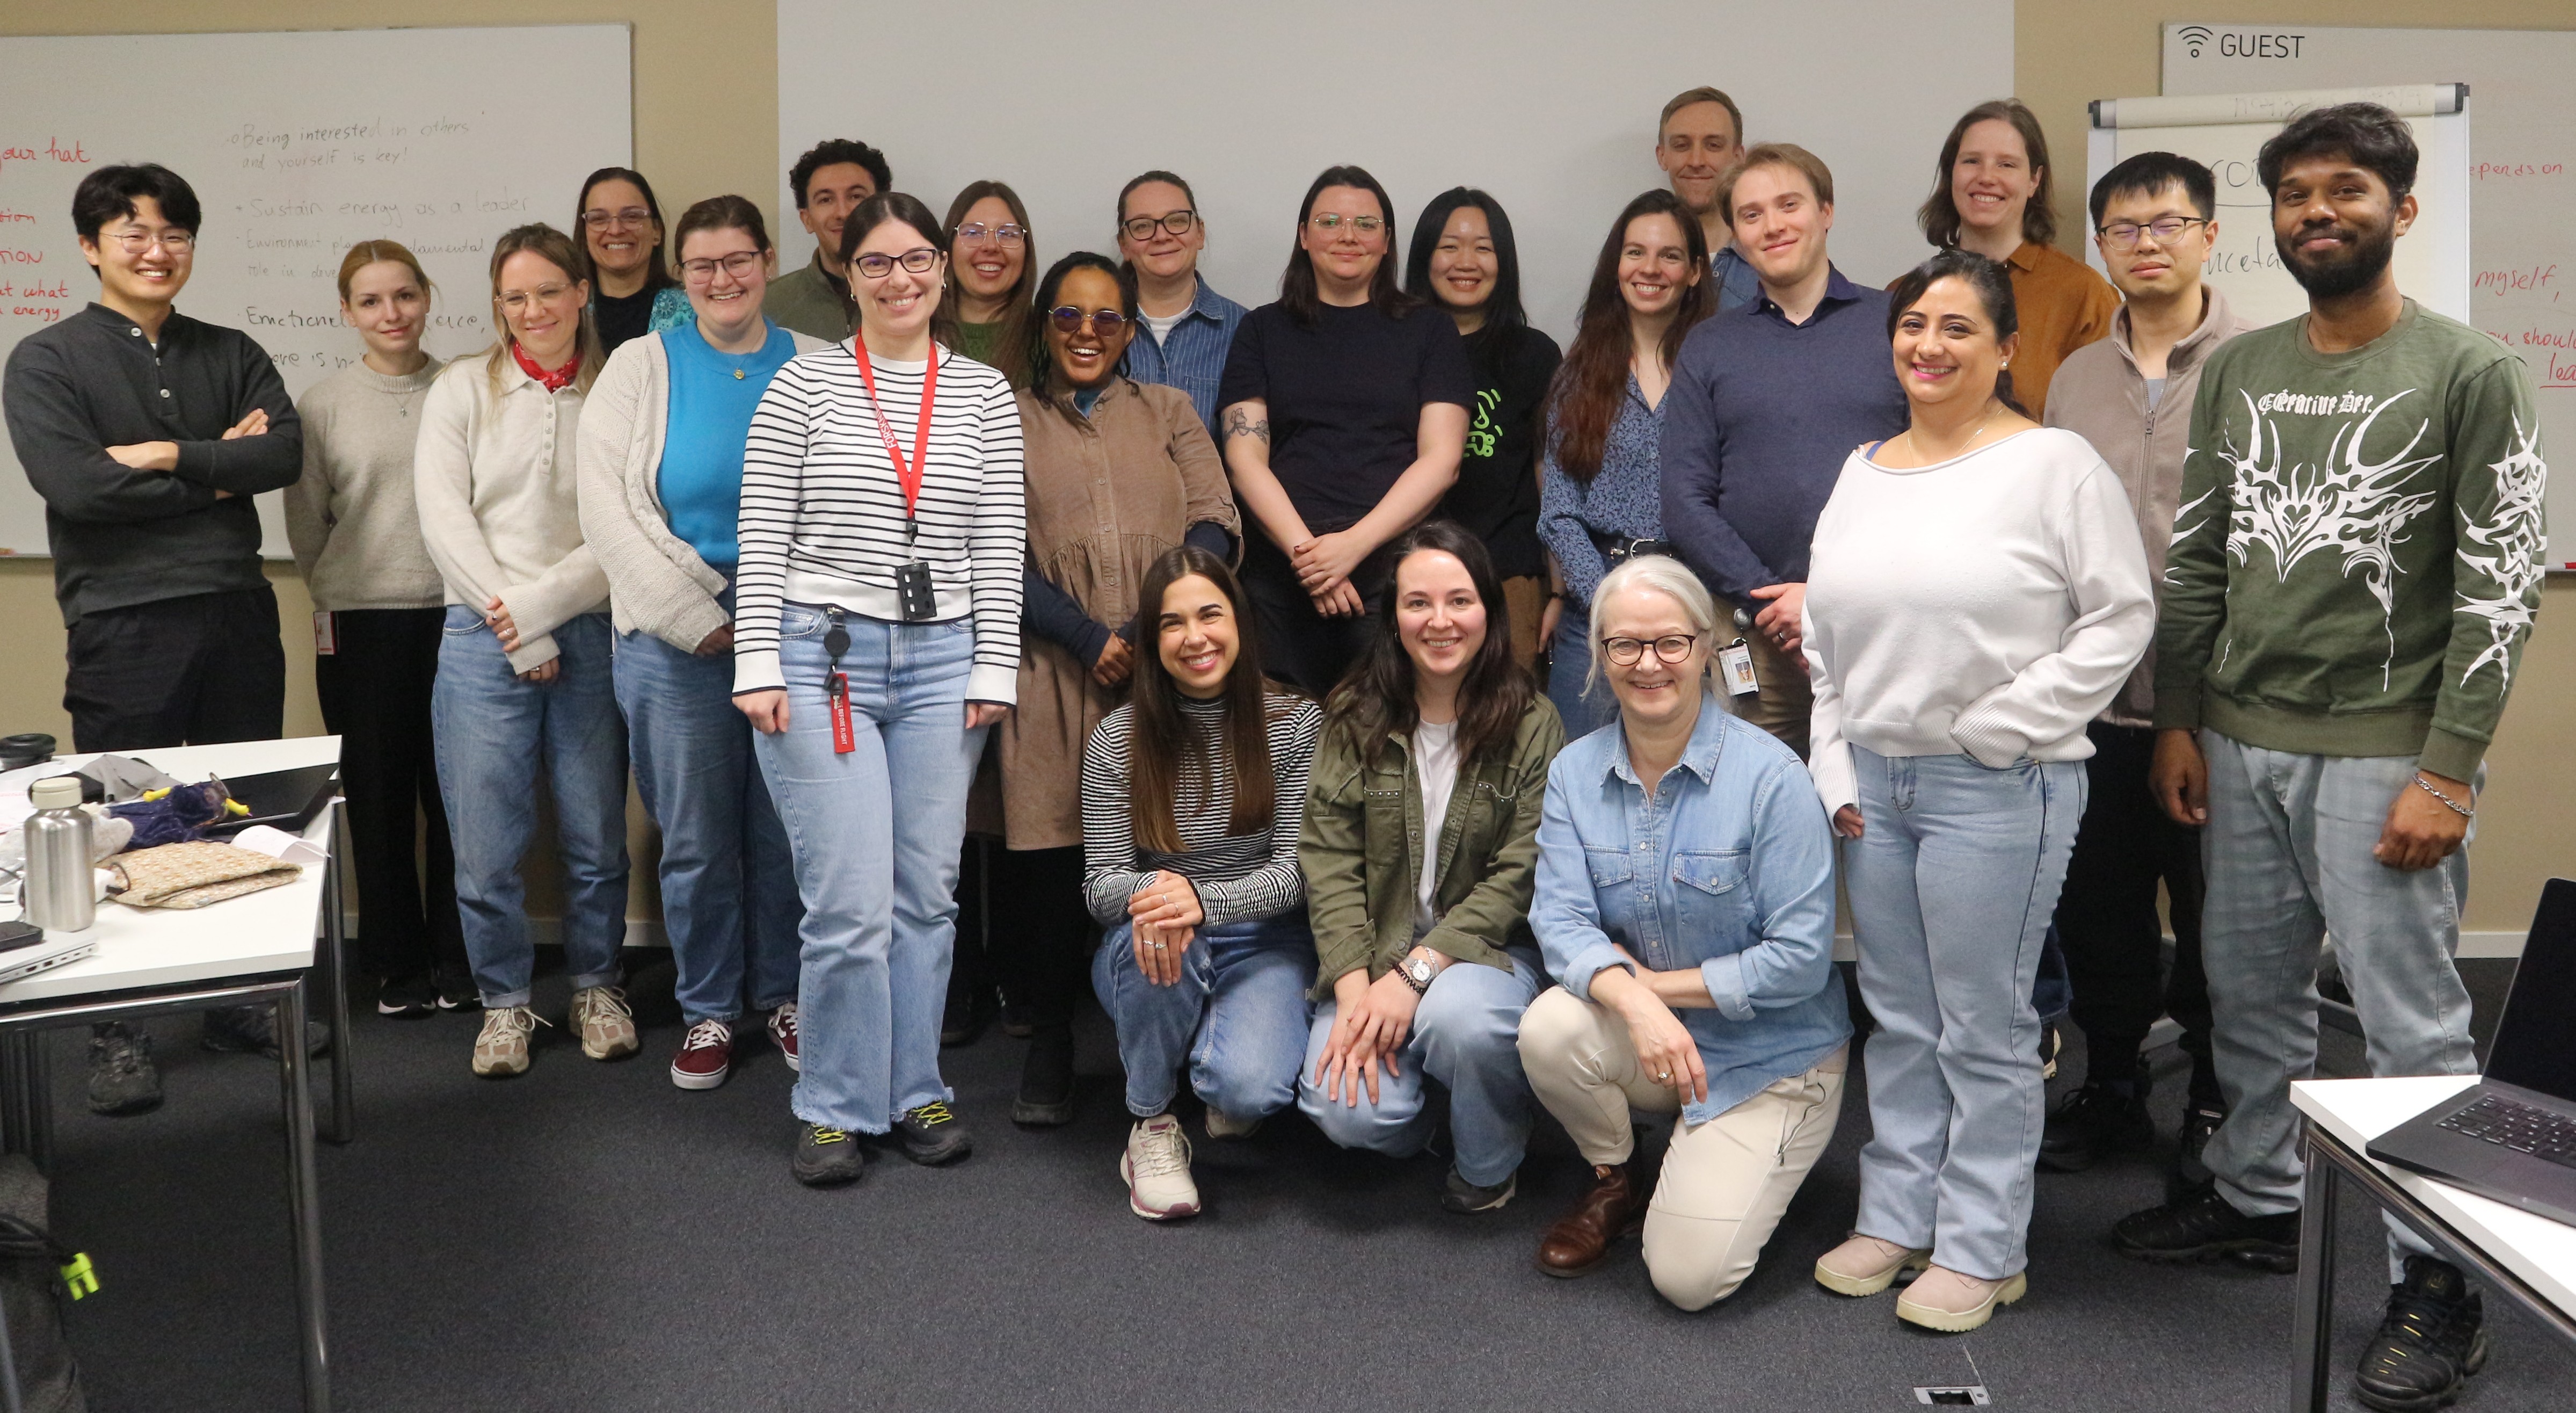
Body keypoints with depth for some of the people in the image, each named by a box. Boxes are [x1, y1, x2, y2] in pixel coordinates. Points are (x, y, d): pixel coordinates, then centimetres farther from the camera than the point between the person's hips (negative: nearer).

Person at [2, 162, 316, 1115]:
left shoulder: (230, 355, 12)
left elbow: (287, 454, -5)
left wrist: (169, 456, -15)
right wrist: (218, 474, -8)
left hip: (238, 612, 4)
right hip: (123, 625, -4)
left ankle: (242, 1002, 25)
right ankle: (116, 1033, 15)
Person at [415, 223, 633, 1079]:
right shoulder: (461, 390, 6)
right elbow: (445, 519, -2)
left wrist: (539, 606, -11)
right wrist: (517, 634, -9)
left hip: (590, 635, 0)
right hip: (485, 642, 0)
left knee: (597, 838, 7)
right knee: (487, 845, 1)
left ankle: (595, 986, 27)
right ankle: (505, 1000, 20)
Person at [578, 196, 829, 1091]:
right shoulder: (640, 367, 4)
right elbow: (610, 508, -4)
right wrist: (698, 617, -9)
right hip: (675, 639, 0)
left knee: (787, 831, 8)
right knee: (695, 838, 6)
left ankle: (783, 994, 25)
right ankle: (707, 1009, 22)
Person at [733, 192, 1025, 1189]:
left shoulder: (984, 394, 8)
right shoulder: (804, 384, 2)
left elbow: (1000, 544, 7)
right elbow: (761, 536, -1)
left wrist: (995, 668, 2)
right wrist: (758, 665, -7)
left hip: (942, 659, 3)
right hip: (823, 656, -3)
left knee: (927, 895, 7)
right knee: (851, 903, -5)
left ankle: (915, 1095, 21)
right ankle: (836, 1110, 10)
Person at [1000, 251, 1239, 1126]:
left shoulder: (1168, 413, 18)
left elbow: (1216, 527, 5)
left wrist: (1149, 632, -9)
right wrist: (1089, 639, -9)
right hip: (1057, 673, -1)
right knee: (1050, 853, -4)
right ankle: (1050, 1046, 12)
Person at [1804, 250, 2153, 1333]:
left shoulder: (2055, 465, -6)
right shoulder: (1862, 471, 12)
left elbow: (2120, 619, -8)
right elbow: (1823, 640, 16)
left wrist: (2002, 727, -12)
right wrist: (1834, 771, 9)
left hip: (1998, 789, -6)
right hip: (1872, 780, 6)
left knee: (1984, 1028, 2)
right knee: (1897, 1018, 15)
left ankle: (1981, 1250, 15)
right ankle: (1896, 1218, 28)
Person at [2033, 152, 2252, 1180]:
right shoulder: (2075, 377, 12)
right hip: (2097, 697, 5)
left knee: (2215, 911, 8)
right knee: (2098, 904, 13)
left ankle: (2217, 1098, 25)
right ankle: (2113, 1086, 30)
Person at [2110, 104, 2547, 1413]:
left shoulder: (2470, 373, -5)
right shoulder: (2235, 368, 9)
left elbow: (2499, 586, -8)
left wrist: (2448, 770, -14)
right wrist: (2178, 723, 7)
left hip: (2382, 756, -5)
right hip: (2239, 744, 5)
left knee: (2412, 1023, 1)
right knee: (2249, 994, 14)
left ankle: (2437, 1283, 13)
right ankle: (2256, 1197, 32)